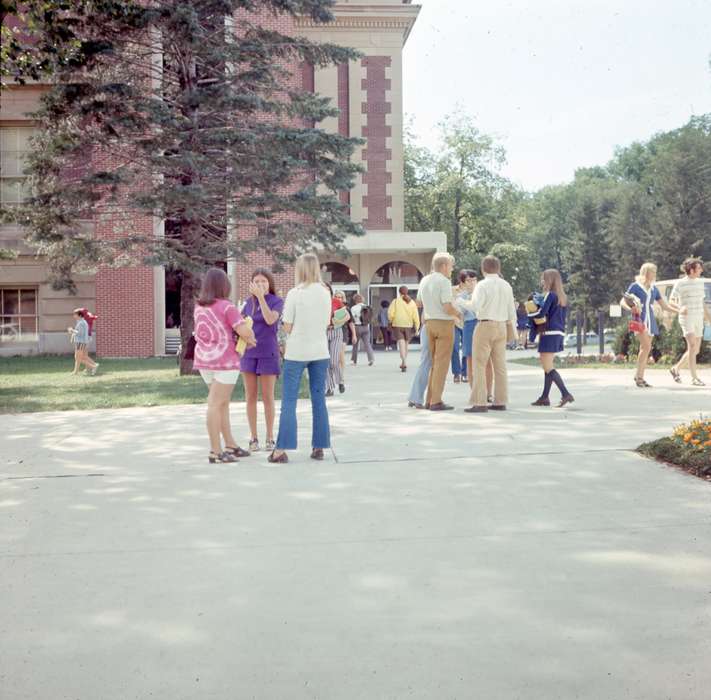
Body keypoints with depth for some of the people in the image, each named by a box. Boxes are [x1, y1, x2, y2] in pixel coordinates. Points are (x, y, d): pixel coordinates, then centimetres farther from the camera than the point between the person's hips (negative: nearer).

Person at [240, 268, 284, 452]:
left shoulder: (277, 301, -4)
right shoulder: (249, 302, 7)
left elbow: (270, 319, -22)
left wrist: (261, 296, -24)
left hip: (268, 354, -3)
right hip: (248, 353, 3)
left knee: (267, 398, -1)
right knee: (250, 397, 4)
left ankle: (270, 438, 10)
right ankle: (254, 438, 12)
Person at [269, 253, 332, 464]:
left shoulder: (295, 294, -11)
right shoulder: (325, 293, 2)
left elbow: (287, 327, -8)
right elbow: (327, 322, 9)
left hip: (297, 352, -4)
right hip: (320, 351, 4)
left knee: (289, 401, 0)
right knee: (319, 399, 9)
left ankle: (281, 450, -3)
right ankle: (319, 447, 11)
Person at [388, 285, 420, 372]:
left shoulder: (396, 301, -4)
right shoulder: (412, 302, 2)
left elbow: (390, 313, -11)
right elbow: (415, 316, -3)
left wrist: (391, 321, 9)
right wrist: (417, 328, 2)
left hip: (397, 326, -3)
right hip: (408, 326, 3)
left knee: (401, 344, -7)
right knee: (405, 344, 16)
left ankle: (404, 363, -23)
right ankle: (403, 363, 26)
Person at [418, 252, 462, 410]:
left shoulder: (424, 281, 9)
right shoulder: (444, 282, -15)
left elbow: (420, 302, 24)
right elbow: (448, 308, -21)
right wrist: (458, 314, 1)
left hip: (429, 324, 7)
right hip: (445, 325, -7)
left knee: (435, 363, 14)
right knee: (442, 364, -5)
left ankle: (429, 400, 12)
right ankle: (436, 402, -6)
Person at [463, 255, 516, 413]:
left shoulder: (482, 285, -10)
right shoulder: (506, 286, 8)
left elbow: (475, 306, -23)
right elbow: (511, 310, 10)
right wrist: (512, 330, 19)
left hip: (485, 326, -6)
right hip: (502, 326, 6)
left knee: (480, 365, -4)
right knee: (500, 365, 9)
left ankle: (479, 403, -9)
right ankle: (500, 402, 10)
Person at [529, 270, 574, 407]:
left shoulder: (550, 295, -10)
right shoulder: (563, 297, 15)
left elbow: (541, 313, -17)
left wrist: (527, 313, -1)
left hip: (549, 333, -9)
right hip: (559, 333, 9)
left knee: (548, 368, -8)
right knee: (547, 366, 14)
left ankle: (566, 394, -17)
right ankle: (544, 397, 17)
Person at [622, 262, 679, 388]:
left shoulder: (654, 289, 15)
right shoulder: (635, 286, -1)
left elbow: (665, 306, 17)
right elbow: (623, 301, -4)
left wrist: (679, 311, 4)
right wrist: (630, 308, -25)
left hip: (650, 320, 6)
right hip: (639, 319, -6)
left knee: (645, 349, 4)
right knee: (646, 347, -18)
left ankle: (640, 377, 9)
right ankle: (638, 376, -11)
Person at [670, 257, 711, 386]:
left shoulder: (700, 282, 13)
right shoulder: (680, 284, -6)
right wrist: (680, 308, -26)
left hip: (698, 320, 7)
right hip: (686, 319, -7)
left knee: (695, 350, 8)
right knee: (692, 347, -15)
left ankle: (676, 369, 26)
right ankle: (694, 378, -14)